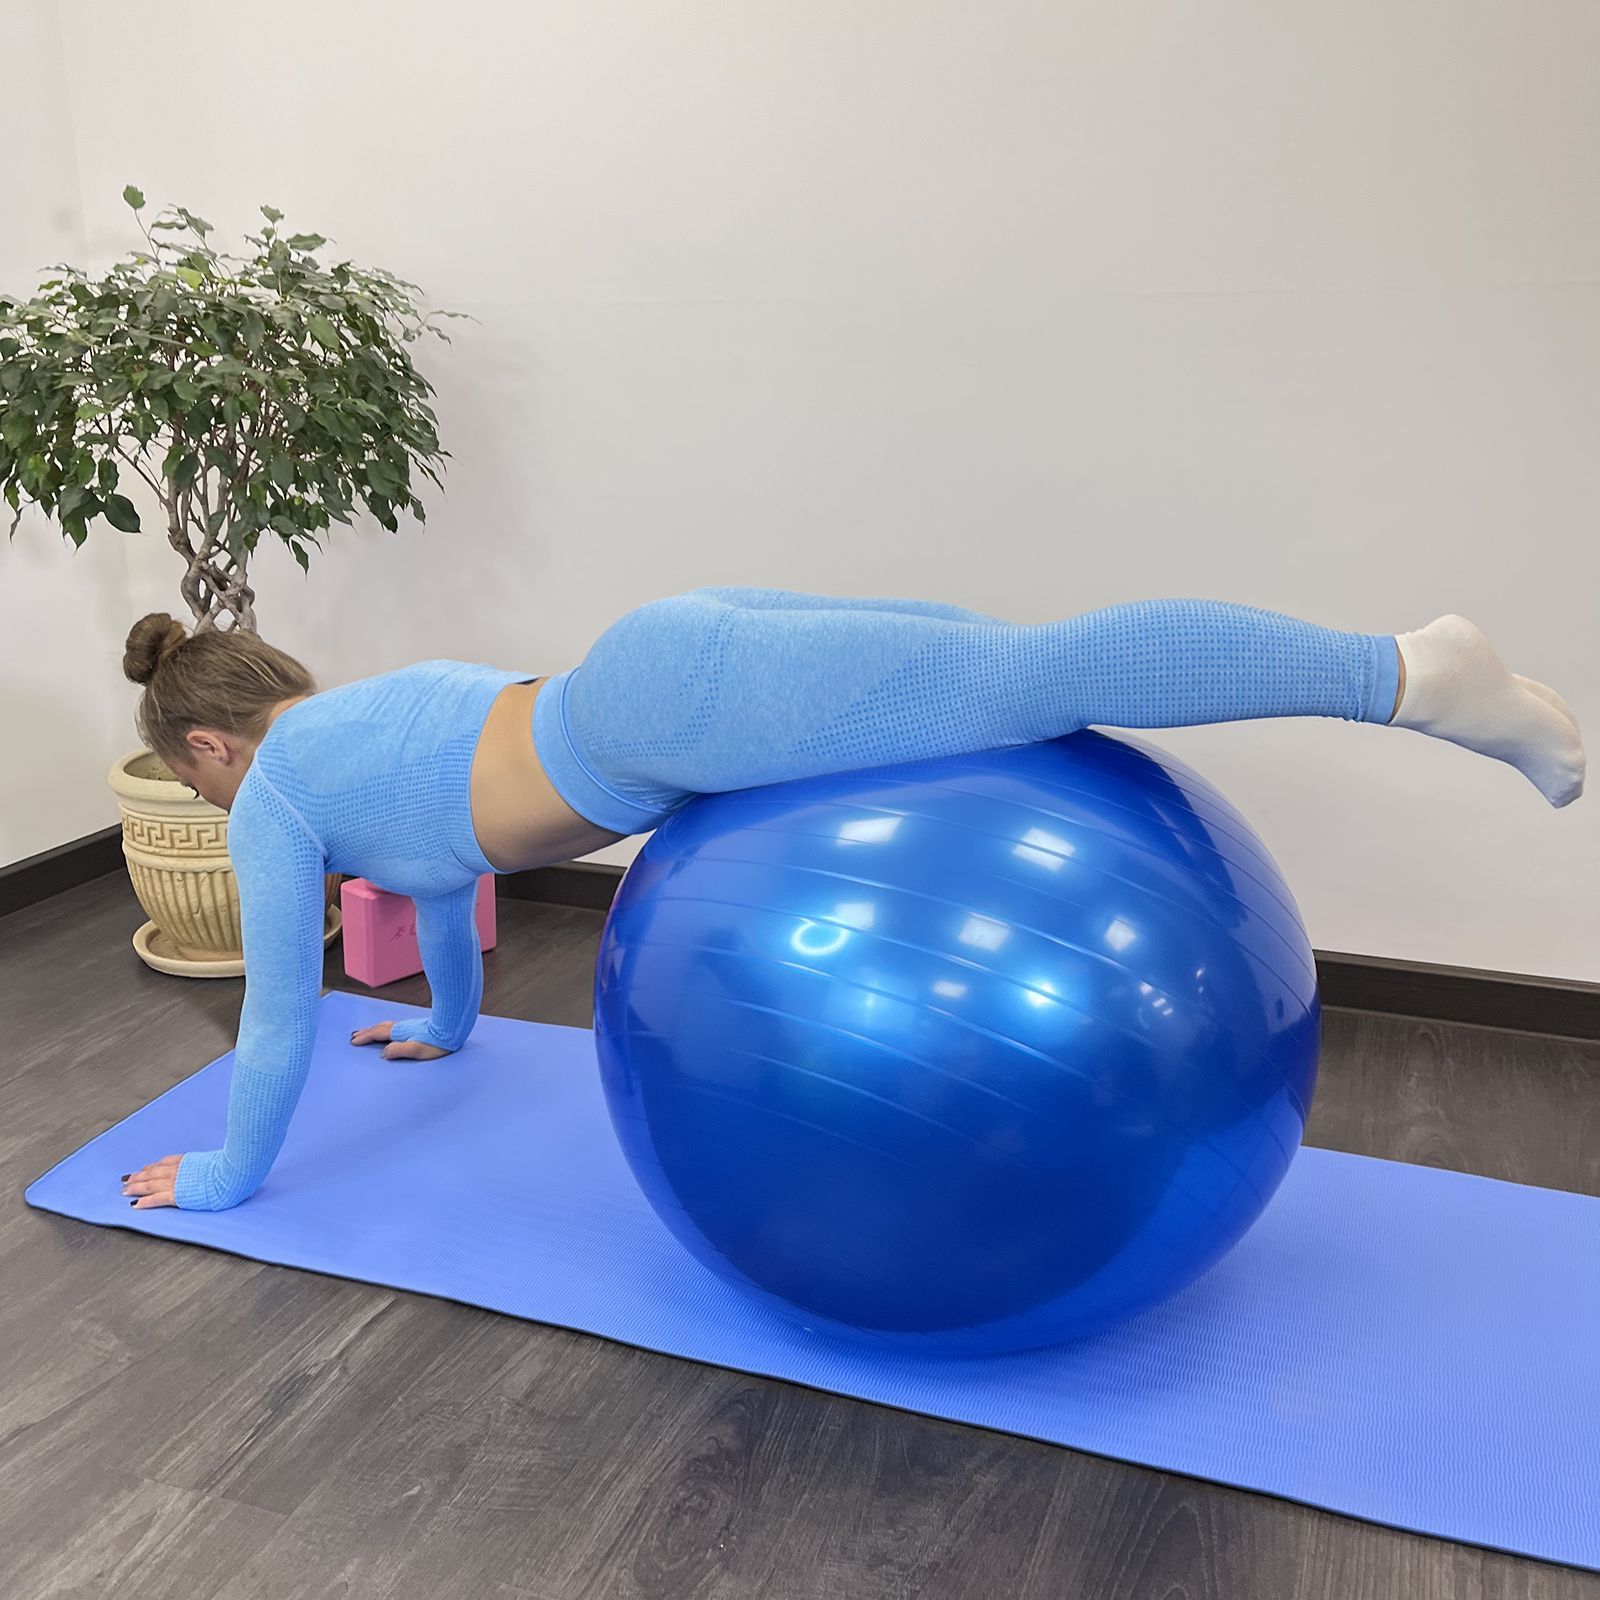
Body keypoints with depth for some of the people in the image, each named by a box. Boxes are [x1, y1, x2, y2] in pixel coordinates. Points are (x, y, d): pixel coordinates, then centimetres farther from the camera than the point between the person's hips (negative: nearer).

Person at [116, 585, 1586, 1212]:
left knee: (1034, 676, -13)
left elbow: (281, 1011, 13)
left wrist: (227, 1173, 29)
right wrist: (449, 1023, 58)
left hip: (672, 707, -8)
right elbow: (440, 851, 47)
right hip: (682, 662, 8)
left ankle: (1406, 672, -12)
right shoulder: (365, 711, 32)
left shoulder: (276, 793, 10)